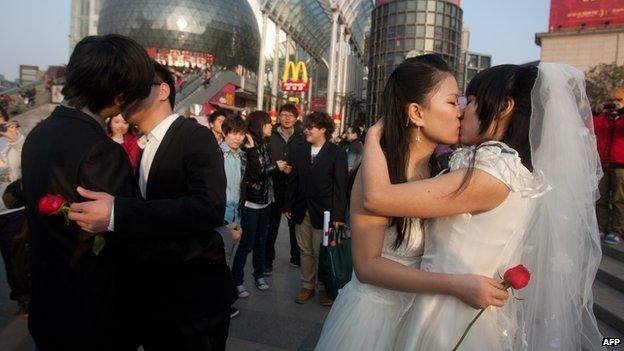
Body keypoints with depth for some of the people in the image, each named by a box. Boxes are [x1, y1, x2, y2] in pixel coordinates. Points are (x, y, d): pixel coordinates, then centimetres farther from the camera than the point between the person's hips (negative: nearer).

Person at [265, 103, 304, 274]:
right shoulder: (271, 136, -1)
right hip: (275, 186, -1)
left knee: (295, 224, 14)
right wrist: (277, 167, -14)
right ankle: (267, 260, 19)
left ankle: (296, 257, 31)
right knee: (272, 225, 7)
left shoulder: (301, 137, 0)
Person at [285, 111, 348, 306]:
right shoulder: (301, 151, 8)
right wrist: (288, 206, 7)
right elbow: (293, 180, 10)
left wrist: (338, 215, -13)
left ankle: (324, 288, 26)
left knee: (321, 253, 7)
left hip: (323, 212, -4)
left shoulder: (337, 154, -7)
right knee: (305, 251, 13)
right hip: (301, 210, 5)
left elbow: (340, 186, -10)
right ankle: (307, 286, 29)